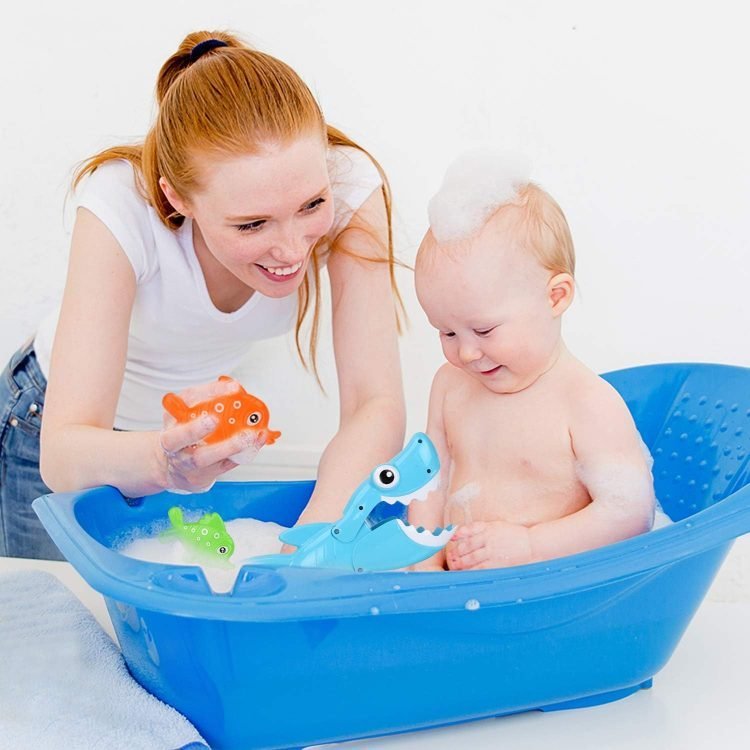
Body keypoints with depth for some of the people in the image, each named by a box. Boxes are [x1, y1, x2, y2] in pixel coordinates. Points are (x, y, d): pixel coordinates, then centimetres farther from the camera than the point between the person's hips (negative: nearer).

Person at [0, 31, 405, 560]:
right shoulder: (122, 206, -35)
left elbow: (376, 407, -31)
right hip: (89, 433, -2)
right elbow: (61, 458, -39)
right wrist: (161, 458, -60)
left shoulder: (349, 186, -30)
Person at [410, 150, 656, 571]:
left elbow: (630, 510, -15)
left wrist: (526, 546, -19)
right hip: (454, 588, 6)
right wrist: (426, 563, -1)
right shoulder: (452, 384, 8)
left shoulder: (590, 403, -14)